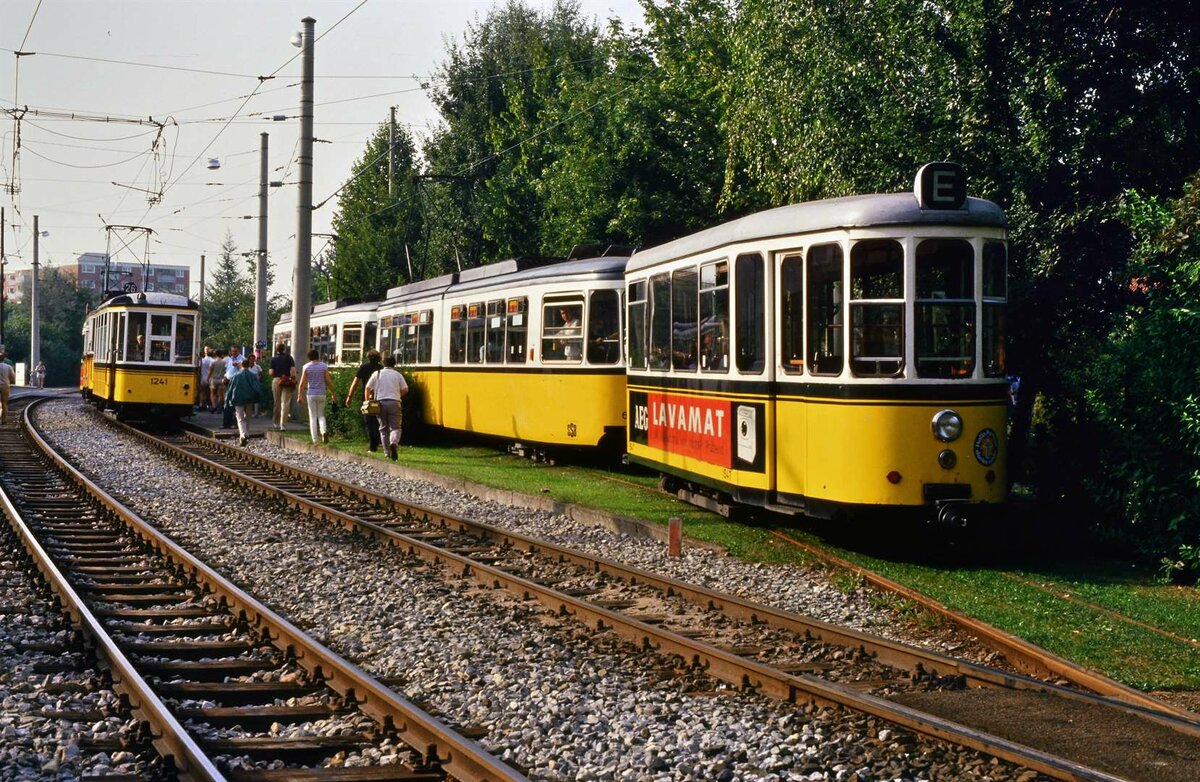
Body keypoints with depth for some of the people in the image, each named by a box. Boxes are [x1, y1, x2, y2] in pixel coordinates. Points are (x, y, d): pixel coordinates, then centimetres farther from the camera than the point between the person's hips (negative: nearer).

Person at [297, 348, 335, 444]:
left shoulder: (306, 367, -4)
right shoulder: (324, 366, -1)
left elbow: (302, 383, -6)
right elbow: (329, 381, -1)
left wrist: (300, 396, 0)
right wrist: (333, 393, 8)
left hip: (311, 394, -1)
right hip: (321, 394, 1)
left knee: (313, 417, 6)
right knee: (321, 415, 14)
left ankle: (315, 439, 3)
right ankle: (324, 431, -14)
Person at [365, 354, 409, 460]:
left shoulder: (377, 374, 8)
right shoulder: (398, 375, 7)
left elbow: (367, 388, 4)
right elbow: (405, 389, 2)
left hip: (380, 403, 1)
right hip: (394, 402, -1)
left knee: (383, 428, 10)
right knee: (395, 427, 0)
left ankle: (388, 453, 8)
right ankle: (394, 443, -32)